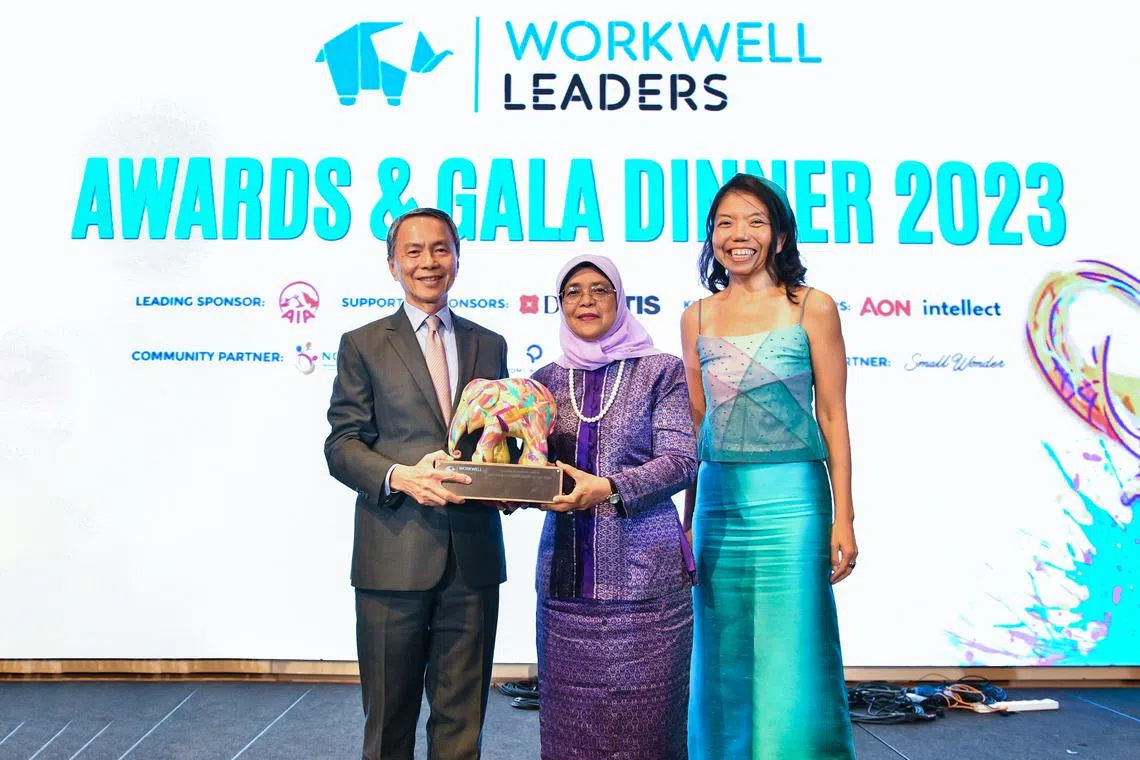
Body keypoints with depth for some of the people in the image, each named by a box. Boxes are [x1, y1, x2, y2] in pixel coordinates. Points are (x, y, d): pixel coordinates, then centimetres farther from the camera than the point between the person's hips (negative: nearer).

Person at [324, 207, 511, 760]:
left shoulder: (489, 345, 13)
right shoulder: (362, 345, 4)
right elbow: (342, 445, -2)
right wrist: (400, 476, -21)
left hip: (473, 555, 3)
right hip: (394, 556, -2)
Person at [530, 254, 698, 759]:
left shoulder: (660, 370, 2)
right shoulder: (547, 379, 13)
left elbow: (682, 460, -6)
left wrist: (610, 489, -20)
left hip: (644, 571, -3)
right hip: (565, 573, 3)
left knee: (643, 716, 1)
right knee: (569, 717, 8)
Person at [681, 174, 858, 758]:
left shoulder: (812, 308, 0)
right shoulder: (697, 317, 9)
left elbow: (833, 417, -1)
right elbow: (696, 423, 12)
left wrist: (843, 518, -6)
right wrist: (688, 518, 11)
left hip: (791, 498, -3)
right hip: (718, 498, 3)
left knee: (793, 658, 3)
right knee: (724, 660, 11)